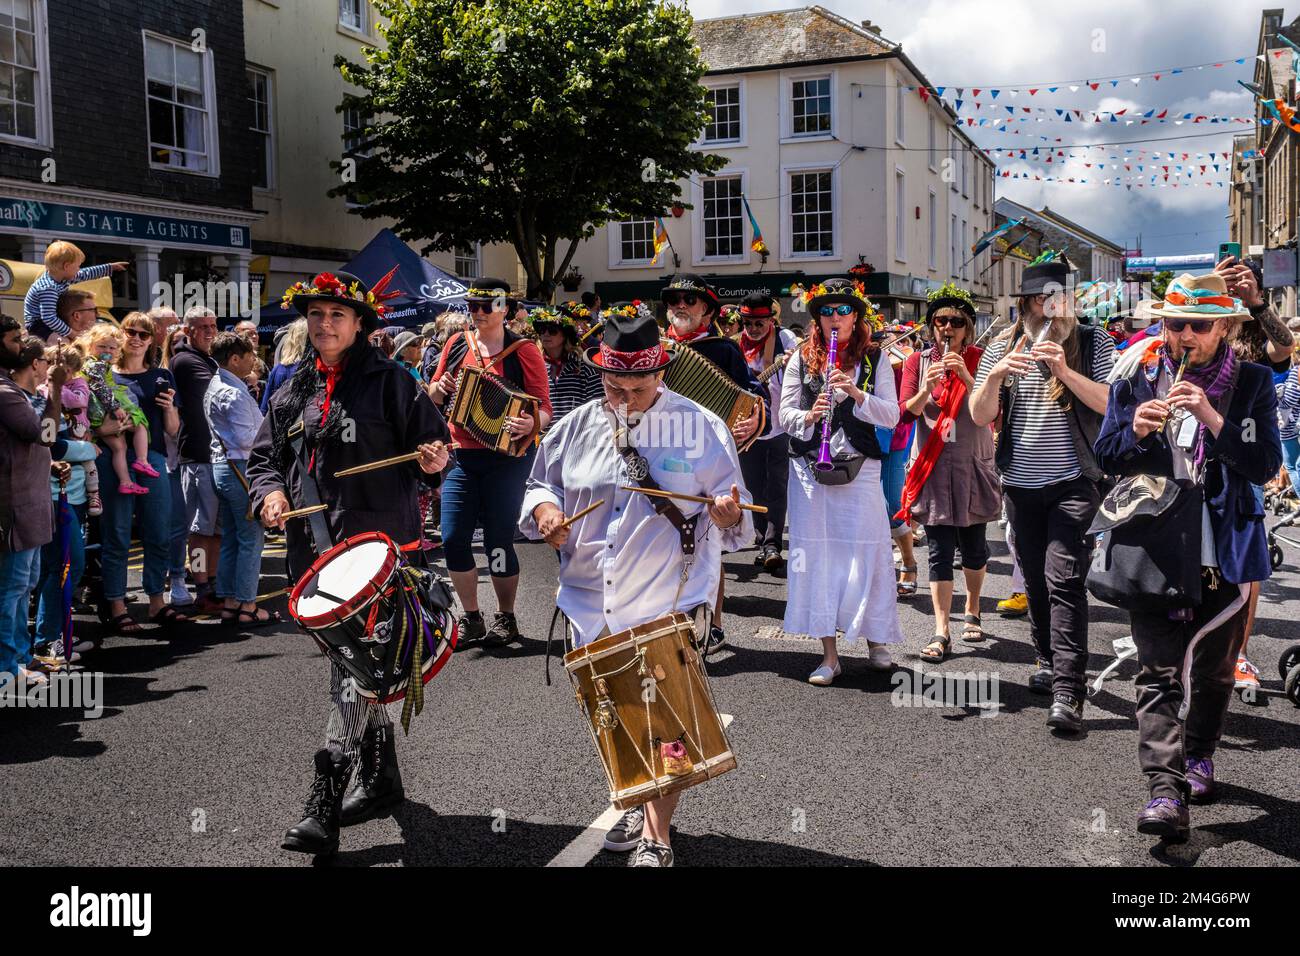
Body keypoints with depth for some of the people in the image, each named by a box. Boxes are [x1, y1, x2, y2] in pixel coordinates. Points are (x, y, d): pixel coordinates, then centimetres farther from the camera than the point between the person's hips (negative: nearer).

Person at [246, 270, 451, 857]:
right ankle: (380, 779, 30)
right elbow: (264, 455, 18)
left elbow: (432, 440, 1)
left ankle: (325, 800, -12)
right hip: (315, 545, 6)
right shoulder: (292, 390, 14)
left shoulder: (389, 382, -1)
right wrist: (270, 493, -2)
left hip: (376, 543, -6)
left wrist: (432, 460, -21)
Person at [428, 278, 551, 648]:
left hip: (506, 458, -4)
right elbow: (432, 398, 16)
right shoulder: (458, 344, 9)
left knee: (499, 541, 1)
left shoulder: (523, 350, -3)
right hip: (461, 457, 4)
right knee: (453, 538, -1)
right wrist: (439, 388, -7)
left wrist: (530, 424, -28)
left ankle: (506, 618, 20)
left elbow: (544, 409, -6)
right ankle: (471, 619, 16)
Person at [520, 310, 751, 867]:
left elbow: (732, 511, 0)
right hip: (592, 605, 4)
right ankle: (639, 804, 39)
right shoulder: (576, 428, 4)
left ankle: (656, 837, 14)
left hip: (670, 603, -4)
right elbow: (539, 485, 14)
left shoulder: (701, 427, -4)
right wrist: (545, 509, -9)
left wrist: (726, 511, -24)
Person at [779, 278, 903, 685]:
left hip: (860, 469, -1)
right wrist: (808, 415, -16)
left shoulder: (874, 360, 4)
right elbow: (784, 414, 5)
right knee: (817, 555, 1)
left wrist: (856, 393, -17)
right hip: (809, 469, 1)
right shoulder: (802, 358, 6)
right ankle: (829, 654, 9)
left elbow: (892, 417, -3)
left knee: (866, 552, 1)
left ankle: (875, 640, 21)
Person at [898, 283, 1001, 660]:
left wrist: (966, 377, -24)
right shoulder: (918, 360, 3)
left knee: (974, 547, 9)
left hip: (973, 465, 1)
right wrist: (926, 388, -25)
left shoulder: (980, 359, 1)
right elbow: (905, 412, -6)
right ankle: (941, 633, -5)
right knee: (939, 550, -4)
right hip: (933, 467, 0)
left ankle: (972, 612, 32)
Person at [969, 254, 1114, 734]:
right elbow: (980, 416, -1)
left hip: (1074, 481, -3)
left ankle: (1067, 691, -16)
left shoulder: (1092, 343, -1)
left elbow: (1112, 404, -11)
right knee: (1035, 579, 13)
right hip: (1020, 482, 4)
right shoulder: (1003, 347, 5)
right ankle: (1048, 659, 33)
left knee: (1064, 578, -14)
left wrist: (1065, 371, -23)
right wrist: (995, 376, -19)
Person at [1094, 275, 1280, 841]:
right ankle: (1165, 787, -9)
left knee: (1213, 668, 16)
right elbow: (1106, 459, 4)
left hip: (1223, 553, 1)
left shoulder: (1251, 384, 0)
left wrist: (1212, 418, -21)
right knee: (1158, 670, -7)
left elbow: (1265, 466, -9)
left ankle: (1199, 756, 38)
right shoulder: (1139, 380, 2)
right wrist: (1135, 431, -16)